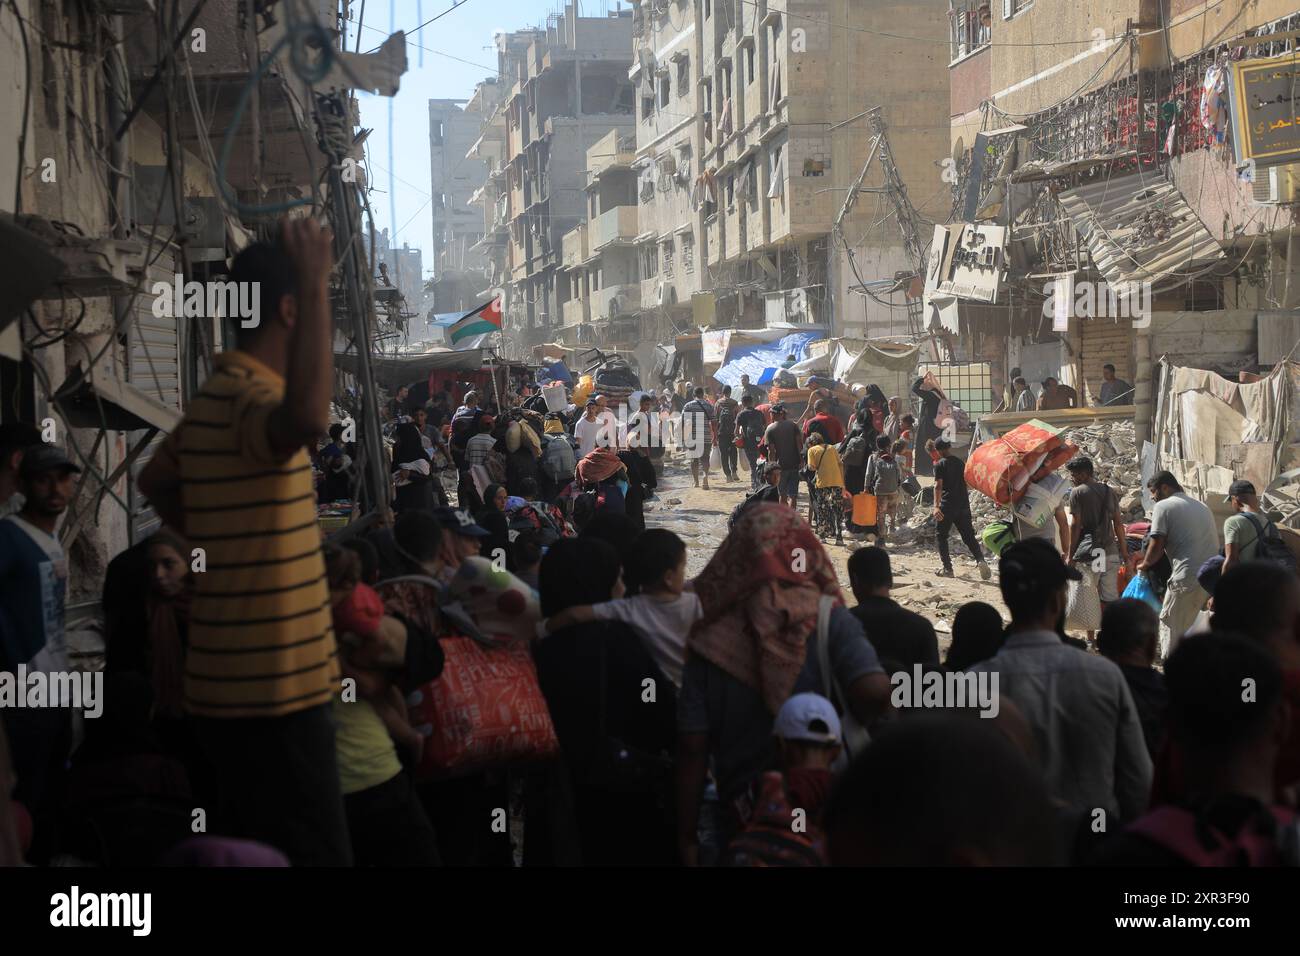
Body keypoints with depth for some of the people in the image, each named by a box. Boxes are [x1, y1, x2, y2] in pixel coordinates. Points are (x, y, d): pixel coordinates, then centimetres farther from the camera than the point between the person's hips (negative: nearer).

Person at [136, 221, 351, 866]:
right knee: (315, 857, -8)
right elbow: (308, 418, -43)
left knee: (261, 852, 17)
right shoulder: (248, 398, -18)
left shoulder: (219, 396, 13)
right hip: (271, 690, -10)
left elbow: (156, 481, 30)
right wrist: (317, 283, -36)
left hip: (243, 681, 10)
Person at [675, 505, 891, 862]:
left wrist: (687, 840, 0)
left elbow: (692, 751, -7)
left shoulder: (712, 642, -7)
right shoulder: (831, 621, -10)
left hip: (744, 821, 1)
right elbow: (875, 693, -25)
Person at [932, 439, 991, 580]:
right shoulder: (961, 463, 12)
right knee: (968, 536, 6)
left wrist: (936, 505, -25)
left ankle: (948, 568, 4)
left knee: (941, 536, 8)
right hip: (963, 505, 5)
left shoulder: (940, 465, -6)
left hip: (947, 505, -5)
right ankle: (980, 559, -18)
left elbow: (938, 485, -17)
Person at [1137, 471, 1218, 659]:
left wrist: (1144, 565, 16)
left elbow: (1157, 546, -3)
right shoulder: (1202, 507, 24)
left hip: (1187, 577, -7)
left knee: (1170, 626, 1)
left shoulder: (1164, 506, 1)